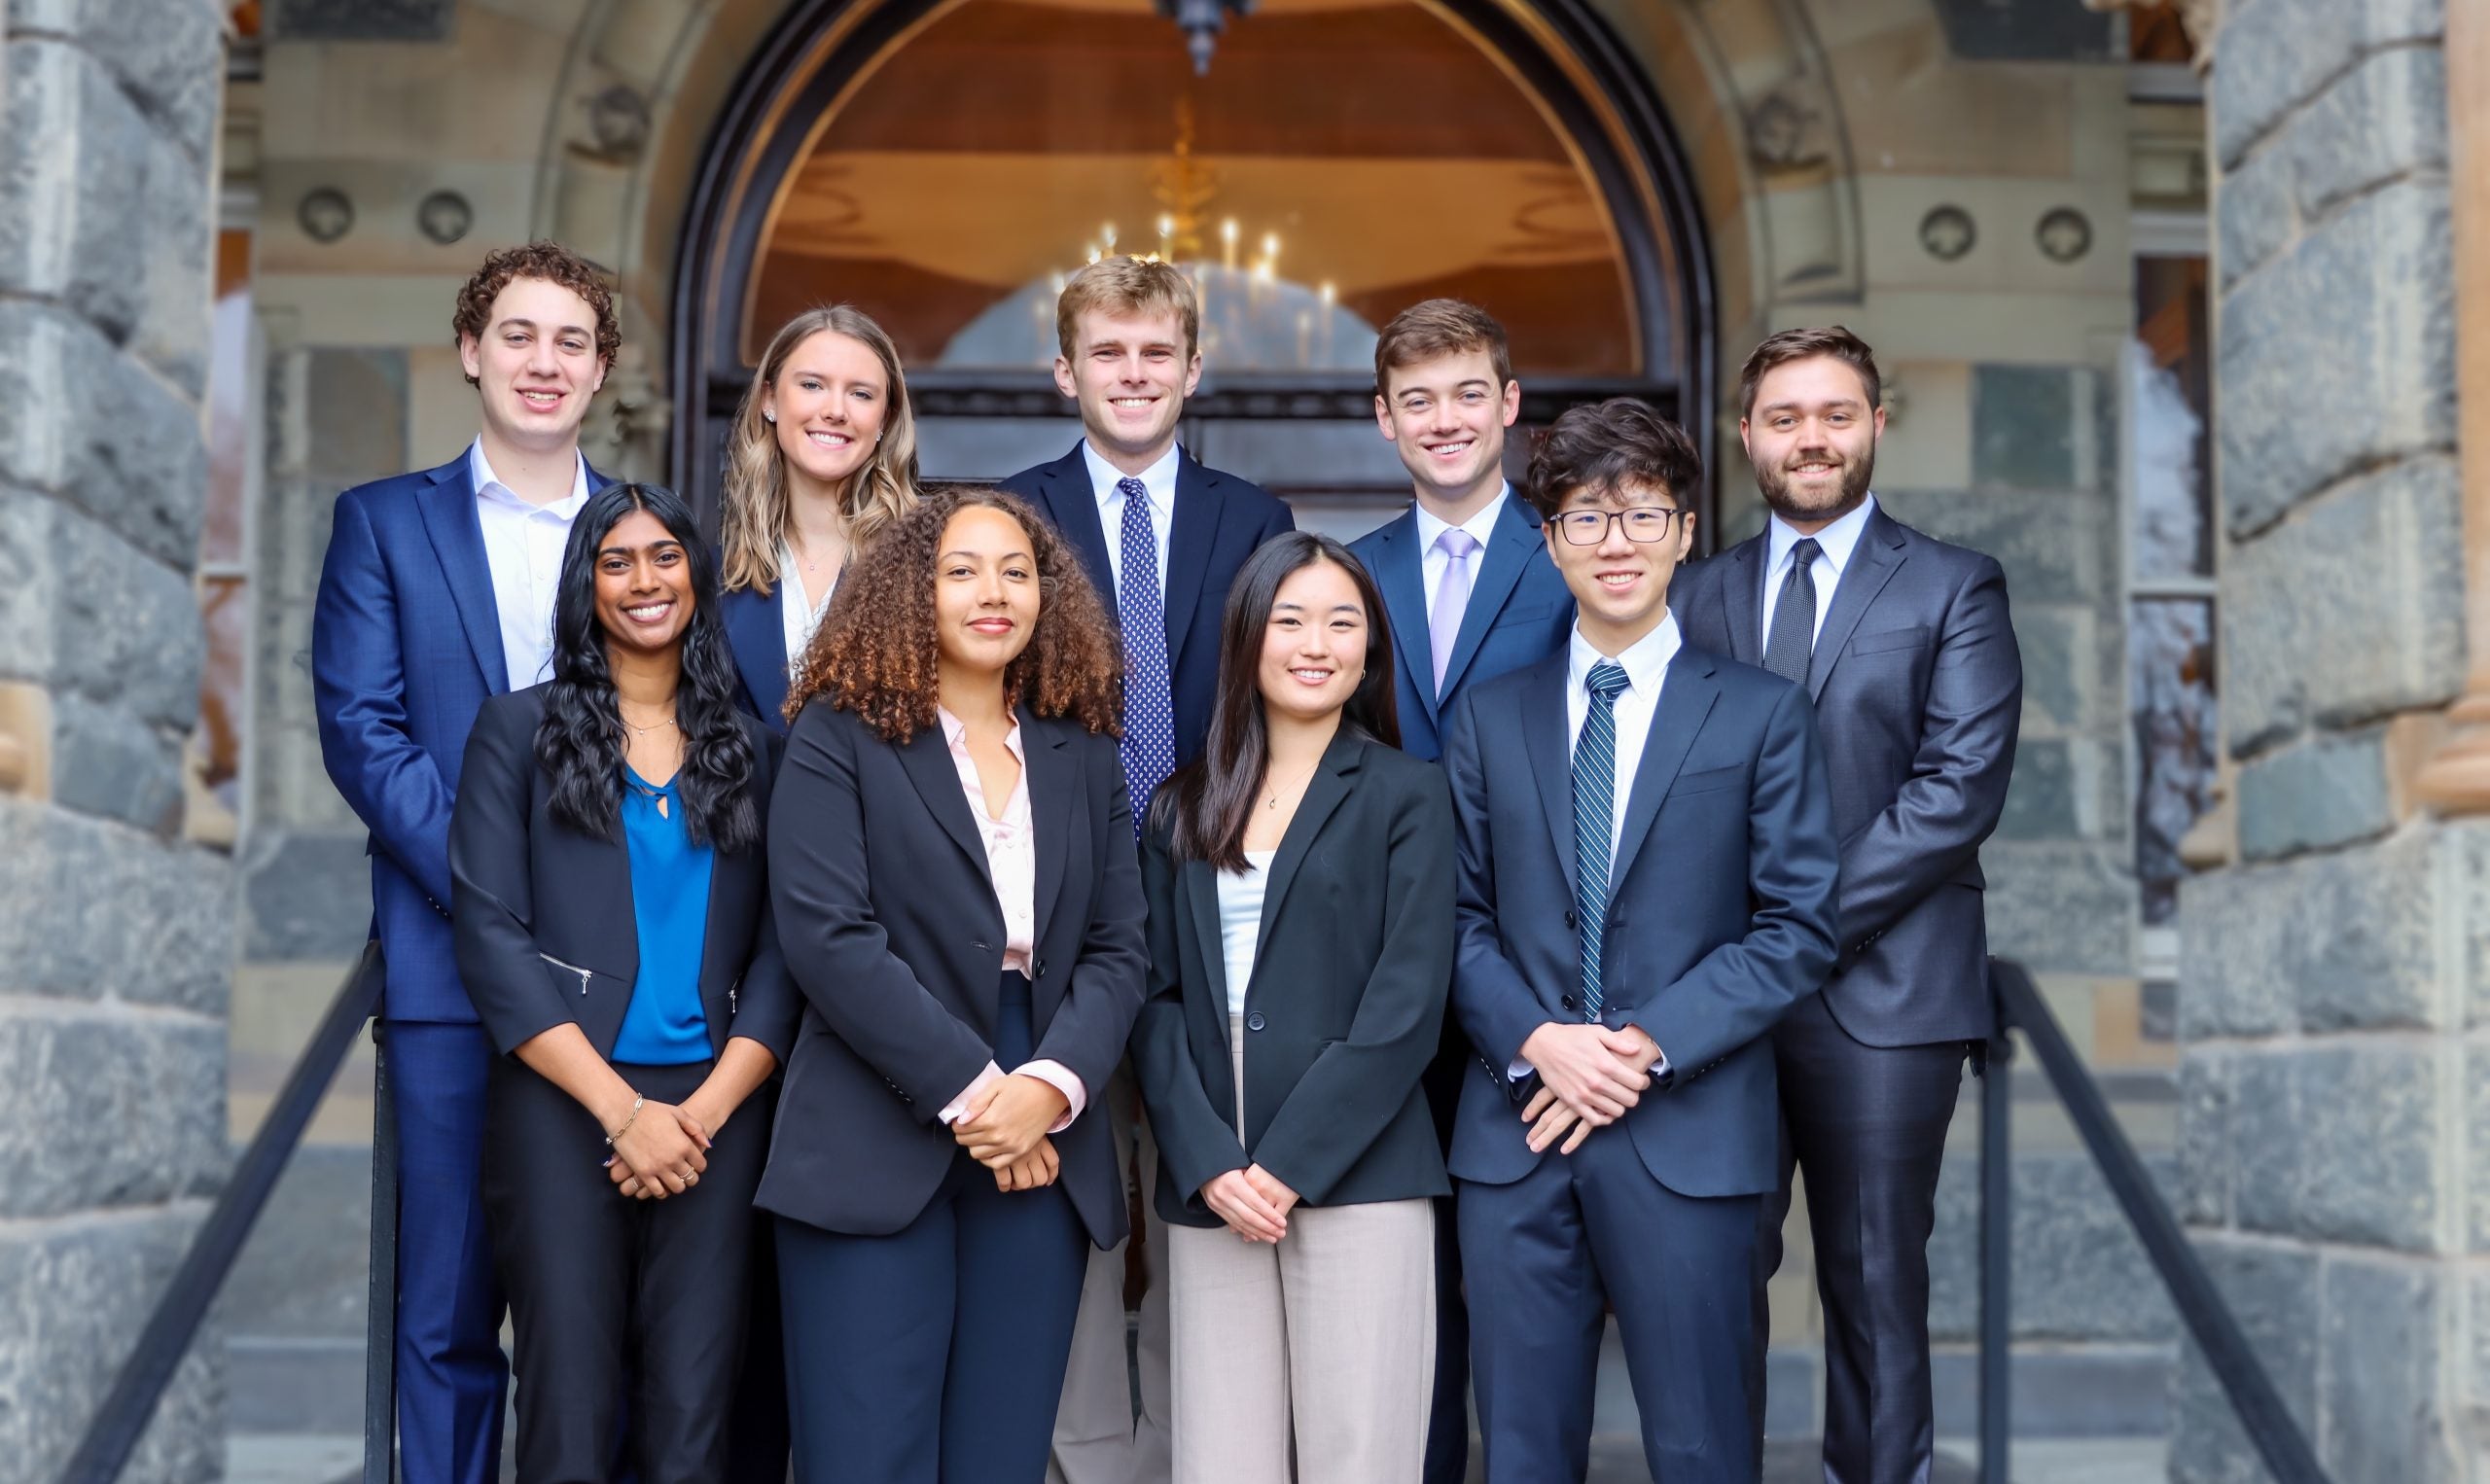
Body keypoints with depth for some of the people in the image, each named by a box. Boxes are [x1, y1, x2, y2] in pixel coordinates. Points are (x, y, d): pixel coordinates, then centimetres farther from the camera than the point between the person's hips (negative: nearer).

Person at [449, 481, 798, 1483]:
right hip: (562, 1106, -2)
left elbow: (780, 950, 8)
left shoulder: (751, 750, 14)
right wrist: (623, 1109, -10)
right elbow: (489, 934, -2)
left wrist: (705, 1109, -8)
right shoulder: (519, 728, 7)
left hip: (715, 1112, 2)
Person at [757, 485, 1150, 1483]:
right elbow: (828, 937, -10)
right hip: (876, 1155, -4)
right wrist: (969, 1093, -14)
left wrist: (1052, 1085, -11)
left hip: (1043, 1159, 4)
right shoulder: (839, 736, 0)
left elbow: (1117, 950, 7)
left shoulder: (1083, 756, 13)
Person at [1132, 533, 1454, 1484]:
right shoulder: (1182, 810, 14)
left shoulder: (1404, 796, 4)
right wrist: (1209, 1165, -8)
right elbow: (1156, 997, 7)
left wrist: (1289, 1164, -11)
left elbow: (1408, 1002, -5)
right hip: (1209, 1191, 3)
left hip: (1355, 1179, -3)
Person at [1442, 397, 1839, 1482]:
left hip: (1687, 1132, -2)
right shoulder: (1489, 717, 12)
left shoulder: (1762, 714, 5)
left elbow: (1799, 926, -1)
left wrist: (1650, 1044, -11)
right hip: (1515, 1126, 2)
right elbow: (1462, 916, 8)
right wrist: (1535, 1042, -10)